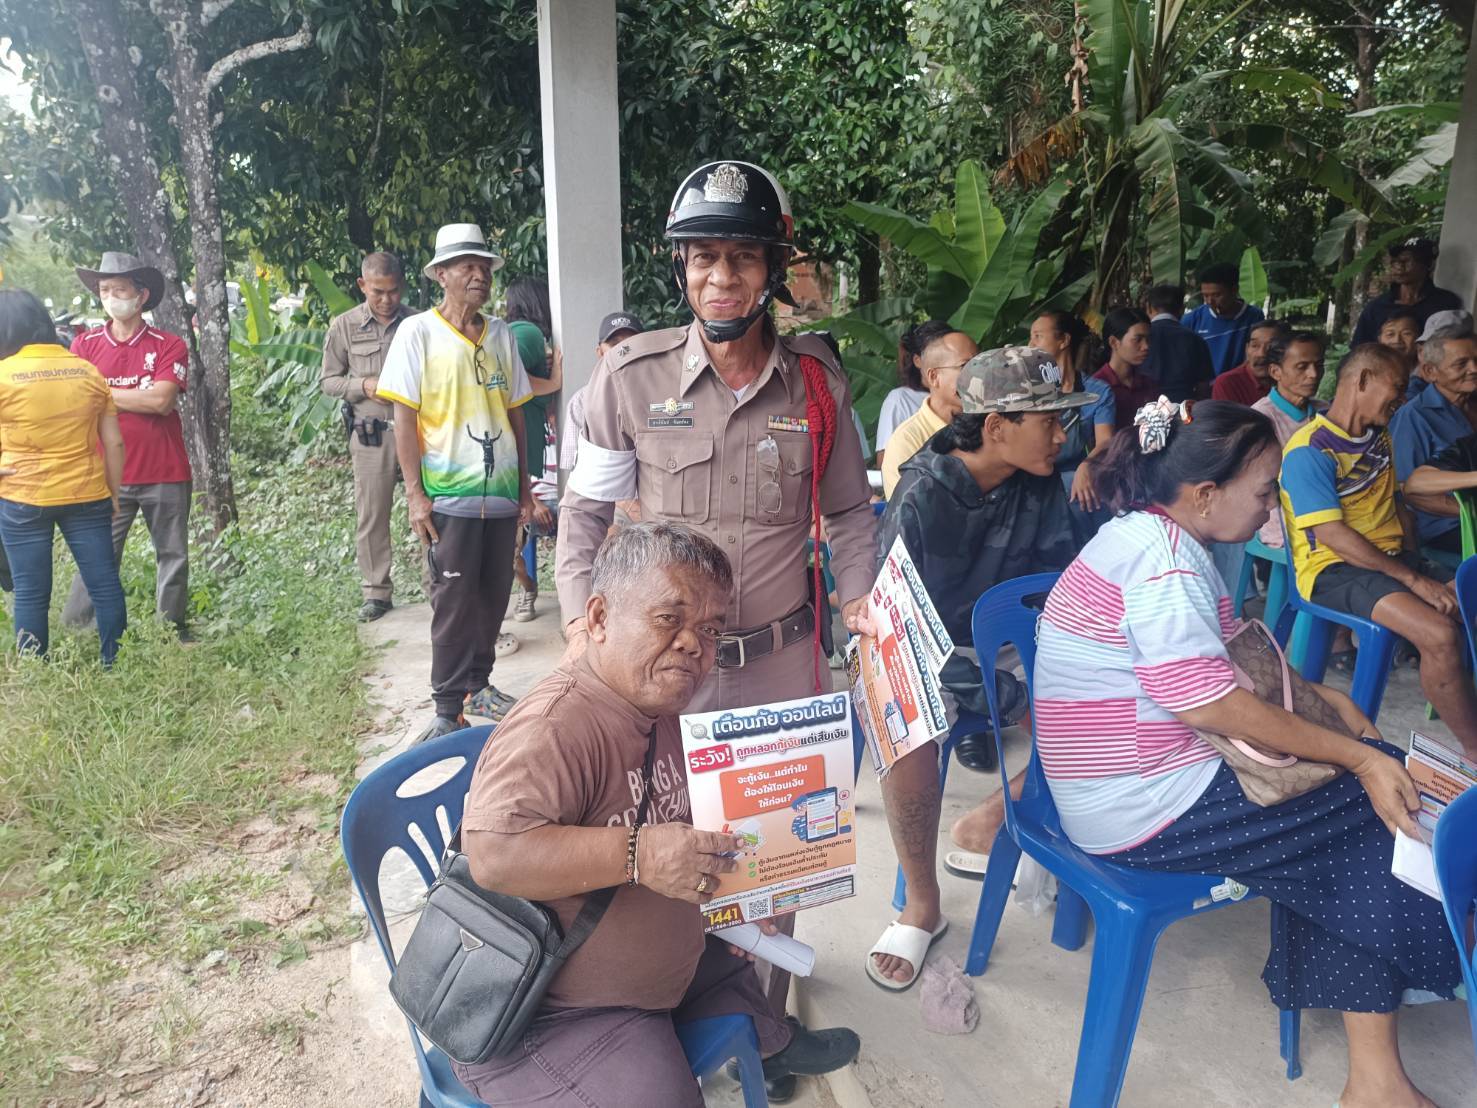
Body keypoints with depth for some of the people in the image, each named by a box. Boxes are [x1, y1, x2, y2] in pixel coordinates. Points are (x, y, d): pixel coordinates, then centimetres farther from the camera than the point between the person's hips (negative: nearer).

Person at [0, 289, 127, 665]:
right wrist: (115, 493, 12)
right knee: (105, 584, 7)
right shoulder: (89, 372, 3)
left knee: (30, 594, 7)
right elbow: (114, 443, 3)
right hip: (87, 496, 2)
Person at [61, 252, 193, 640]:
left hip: (165, 473, 0)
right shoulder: (84, 345, 7)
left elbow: (163, 401, -12)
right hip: (107, 475, 1)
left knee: (173, 557, 8)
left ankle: (175, 635, 20)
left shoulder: (169, 346, 0)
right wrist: (141, 396, -10)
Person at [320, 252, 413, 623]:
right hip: (371, 434, 0)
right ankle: (376, 593, 16)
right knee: (371, 516, 5)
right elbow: (328, 380, 7)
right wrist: (364, 386, -10)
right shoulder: (344, 326, 3)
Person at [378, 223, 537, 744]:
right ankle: (448, 708, 12)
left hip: (502, 492, 5)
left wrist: (525, 486, 13)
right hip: (450, 495, -4)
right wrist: (415, 494, -11)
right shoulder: (417, 332, -3)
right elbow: (404, 419, -6)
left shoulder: (501, 334, 10)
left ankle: (477, 685, 28)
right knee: (453, 602, 1)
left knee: (494, 596, 11)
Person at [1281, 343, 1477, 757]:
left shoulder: (1380, 438, 15)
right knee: (1440, 634, -27)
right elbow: (1334, 537, -19)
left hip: (1392, 557, 9)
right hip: (1334, 569, -9)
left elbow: (1397, 504, 21)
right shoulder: (1309, 451, -14)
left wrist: (1414, 559, 2)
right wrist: (1414, 579, -18)